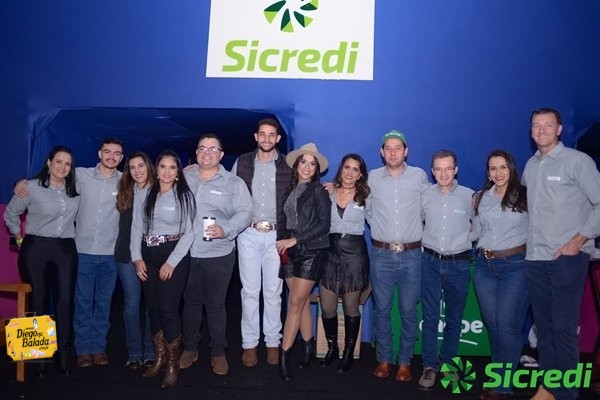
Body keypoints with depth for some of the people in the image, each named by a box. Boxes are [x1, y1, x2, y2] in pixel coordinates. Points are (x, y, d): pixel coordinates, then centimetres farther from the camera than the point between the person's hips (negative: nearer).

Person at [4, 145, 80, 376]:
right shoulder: (32, 187, -5)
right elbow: (10, 213, 6)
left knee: (65, 301, -1)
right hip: (36, 249, -2)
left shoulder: (75, 188, 4)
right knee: (38, 301, 3)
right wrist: (20, 239, 8)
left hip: (66, 249, 2)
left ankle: (64, 355, 8)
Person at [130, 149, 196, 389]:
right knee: (153, 308, 9)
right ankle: (159, 358, 26)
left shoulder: (184, 195, -1)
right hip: (148, 256, 4)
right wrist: (137, 258, -4)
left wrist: (171, 262, -11)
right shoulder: (142, 195, 9)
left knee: (168, 309, -9)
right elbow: (136, 228, 8)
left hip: (175, 255, -4)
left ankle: (173, 365, 6)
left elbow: (189, 233, -5)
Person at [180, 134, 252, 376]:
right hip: (186, 252, 3)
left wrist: (225, 229, -21)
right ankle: (190, 348, 31)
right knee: (190, 301, 14)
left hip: (218, 254, -3)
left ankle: (218, 353, 20)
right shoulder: (183, 178, 9)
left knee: (215, 304, 5)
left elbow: (245, 213, -6)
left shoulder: (233, 183, 0)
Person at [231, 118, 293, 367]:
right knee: (250, 291, 6)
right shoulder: (242, 162, 5)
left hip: (275, 235, -1)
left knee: (273, 292, 7)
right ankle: (249, 343, 16)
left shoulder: (287, 165, 1)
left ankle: (272, 342, 19)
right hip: (248, 235, 1)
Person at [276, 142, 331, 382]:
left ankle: (284, 354, 2)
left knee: (296, 302, -5)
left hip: (311, 251, -4)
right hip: (290, 251, 4)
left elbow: (324, 225, -10)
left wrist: (294, 240, -12)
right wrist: (284, 242, 0)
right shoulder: (290, 189, 9)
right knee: (301, 301, 8)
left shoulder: (319, 191, -4)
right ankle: (309, 346, 22)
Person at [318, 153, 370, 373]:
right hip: (330, 252, 2)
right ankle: (332, 348, 27)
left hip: (354, 254, -2)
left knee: (351, 307, 8)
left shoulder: (365, 196, 0)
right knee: (327, 307, 4)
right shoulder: (328, 192, 3)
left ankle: (349, 353, 25)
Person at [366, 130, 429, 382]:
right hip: (381, 254, 1)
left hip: (411, 255, -1)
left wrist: (417, 233, 10)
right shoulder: (372, 177, 3)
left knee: (408, 310, 5)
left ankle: (405, 361, 19)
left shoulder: (419, 176, 1)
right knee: (381, 309, 7)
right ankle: (384, 359, 21)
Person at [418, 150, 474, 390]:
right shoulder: (424, 195, -1)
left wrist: (464, 237, 2)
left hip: (458, 264, 0)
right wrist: (424, 243, 7)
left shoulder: (470, 196, -3)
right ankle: (430, 366, 12)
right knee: (430, 317, 3)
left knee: (454, 318, 11)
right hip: (431, 262, 0)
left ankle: (448, 362, 27)